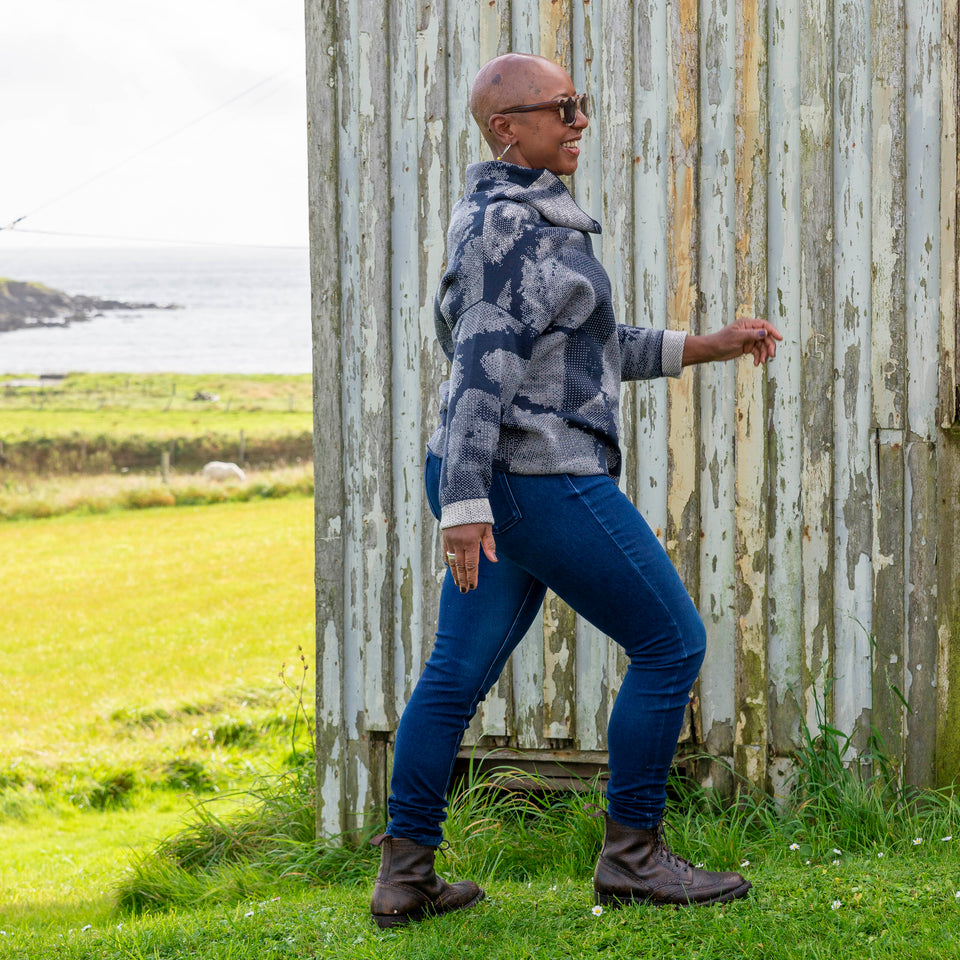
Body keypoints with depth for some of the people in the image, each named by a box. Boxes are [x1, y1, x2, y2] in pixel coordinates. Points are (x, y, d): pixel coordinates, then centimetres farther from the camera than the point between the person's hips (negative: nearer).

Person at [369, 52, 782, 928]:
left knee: (458, 675, 11)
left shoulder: (524, 219, 16)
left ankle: (405, 875, 15)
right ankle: (632, 857, 6)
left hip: (499, 486, 10)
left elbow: (585, 348, 23)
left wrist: (705, 347, 18)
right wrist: (465, 505, -28)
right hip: (543, 484, -10)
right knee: (672, 644, 0)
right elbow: (483, 365, -23)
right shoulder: (508, 224, -15)